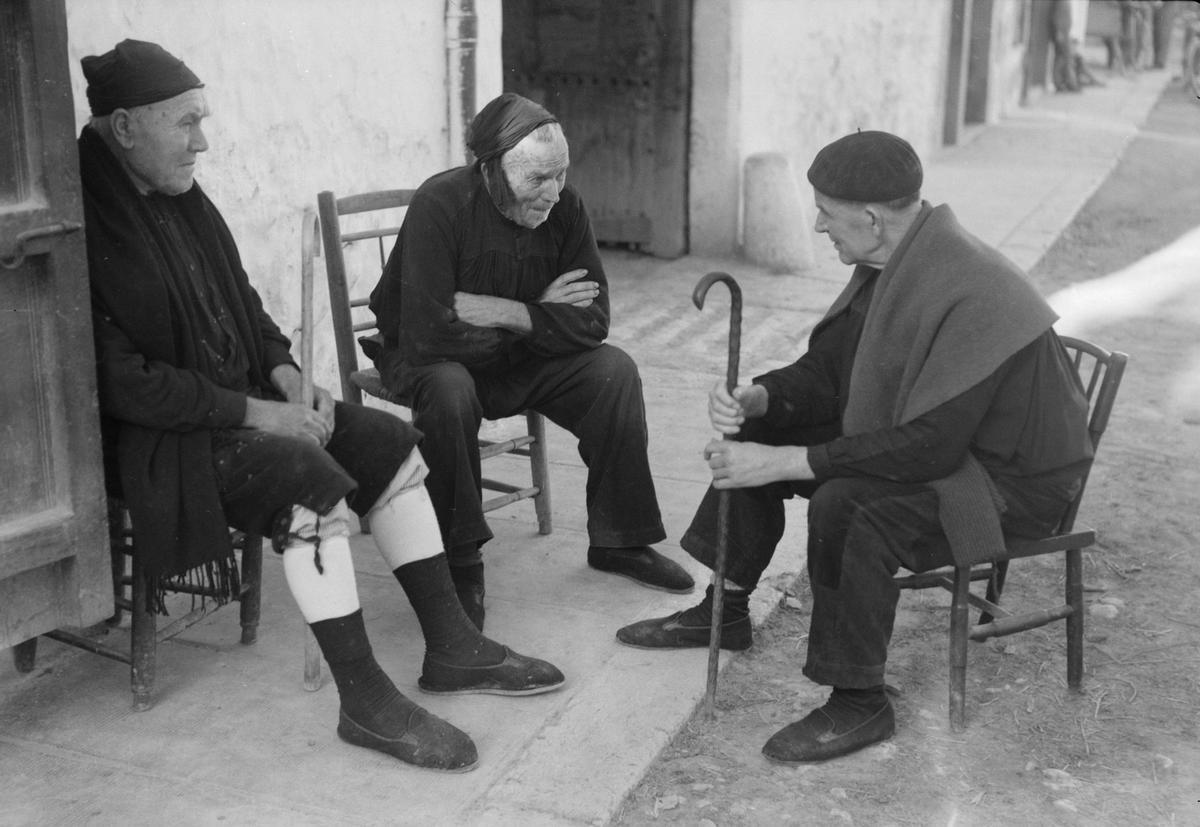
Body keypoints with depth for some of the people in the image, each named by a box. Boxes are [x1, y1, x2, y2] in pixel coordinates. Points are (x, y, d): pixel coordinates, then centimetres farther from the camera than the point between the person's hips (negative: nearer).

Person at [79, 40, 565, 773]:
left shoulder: (179, 197, 6)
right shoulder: (85, 223, -20)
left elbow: (239, 298, 18)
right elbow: (119, 380, -24)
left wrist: (284, 370, -1)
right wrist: (250, 412, -22)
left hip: (237, 399, 9)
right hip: (153, 436, -9)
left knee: (391, 446, 0)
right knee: (309, 481, -31)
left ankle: (452, 648, 6)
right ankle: (365, 701, -21)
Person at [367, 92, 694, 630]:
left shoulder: (563, 207, -11)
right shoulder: (441, 205, -27)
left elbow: (593, 321, -15)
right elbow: (428, 335, -35)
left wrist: (505, 313, -29)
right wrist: (542, 314, -23)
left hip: (519, 360, 5)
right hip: (429, 361, -5)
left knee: (613, 371, -15)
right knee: (448, 390, -37)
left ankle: (618, 541, 0)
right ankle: (460, 564, -20)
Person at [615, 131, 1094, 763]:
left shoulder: (970, 295, -31)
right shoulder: (889, 265, -2)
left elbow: (928, 446, -34)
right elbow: (827, 368, 7)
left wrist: (783, 463, -31)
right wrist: (755, 398, -14)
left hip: (1012, 480, -9)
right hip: (929, 436, 9)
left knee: (843, 507, -34)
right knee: (755, 437, 7)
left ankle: (860, 703, -14)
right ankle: (725, 610, 23)